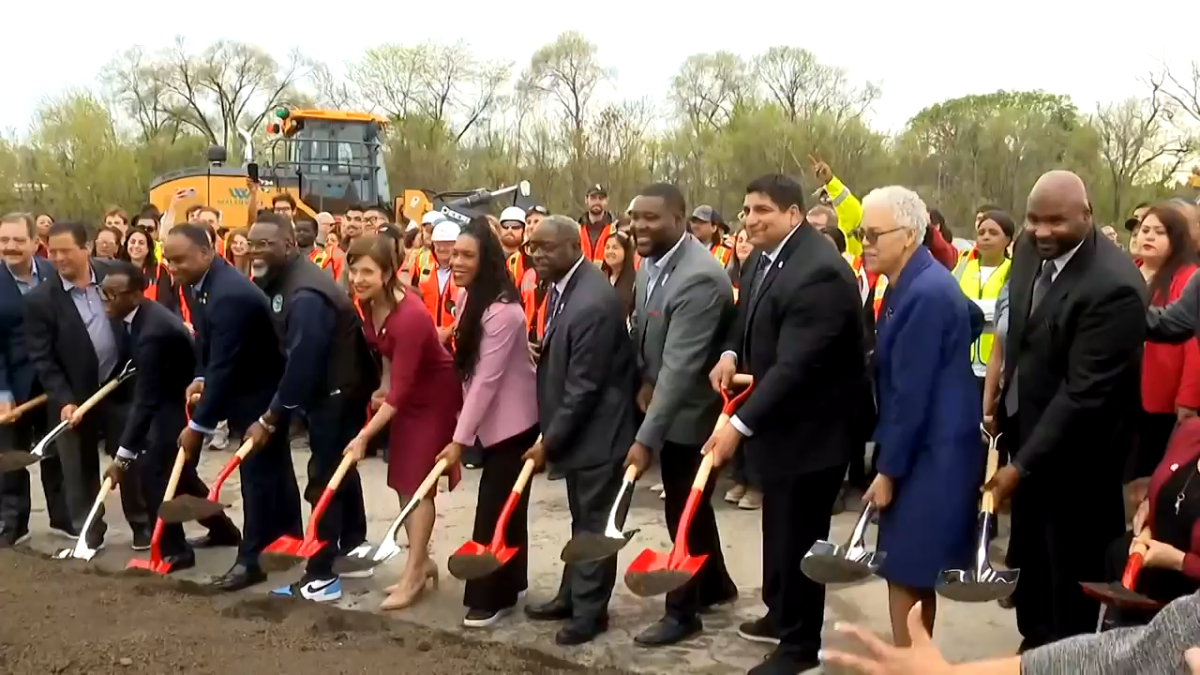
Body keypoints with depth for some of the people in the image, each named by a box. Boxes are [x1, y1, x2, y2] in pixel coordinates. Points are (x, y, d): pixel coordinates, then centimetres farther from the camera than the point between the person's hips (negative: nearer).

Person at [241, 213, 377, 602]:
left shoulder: (305, 296, -28)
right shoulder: (280, 281, 5)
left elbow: (301, 364, -29)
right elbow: (291, 354, 8)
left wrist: (270, 418, -21)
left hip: (338, 392, -10)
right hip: (329, 389, 10)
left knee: (324, 478, -6)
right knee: (339, 469, 22)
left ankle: (321, 576, 1)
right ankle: (352, 548, 38)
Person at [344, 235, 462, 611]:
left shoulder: (410, 317, -34)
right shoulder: (369, 302, -9)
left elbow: (400, 391, -32)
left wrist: (364, 436, -29)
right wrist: (383, 386, 6)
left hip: (434, 397, -8)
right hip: (406, 393, 8)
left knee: (417, 482, -5)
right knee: (403, 481, 11)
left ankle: (413, 575, 4)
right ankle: (422, 561, 24)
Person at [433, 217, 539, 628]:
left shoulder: (502, 310, -25)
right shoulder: (467, 295, 3)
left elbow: (487, 378, -26)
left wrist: (459, 439, -24)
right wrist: (465, 429, 8)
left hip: (513, 420, -9)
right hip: (490, 418, 9)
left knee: (495, 507, -4)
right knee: (504, 503, 17)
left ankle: (491, 598, 6)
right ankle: (505, 586, 29)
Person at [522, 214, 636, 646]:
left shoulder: (593, 304, -27)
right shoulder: (561, 286, 2)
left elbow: (583, 386, -24)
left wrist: (549, 441, -16)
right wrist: (550, 433, 6)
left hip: (596, 431, -9)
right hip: (574, 427, 9)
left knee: (594, 522, 5)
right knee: (581, 519, 21)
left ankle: (590, 610, 18)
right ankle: (572, 596, 34)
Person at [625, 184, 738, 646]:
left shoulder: (700, 278, -30)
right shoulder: (652, 261, -1)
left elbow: (680, 367, -33)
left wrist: (646, 438, -33)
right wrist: (643, 379, -2)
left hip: (693, 413, -9)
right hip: (665, 402, 9)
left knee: (684, 510, 4)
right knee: (689, 504, 21)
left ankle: (683, 610, 21)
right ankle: (716, 584, 41)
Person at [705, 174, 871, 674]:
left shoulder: (819, 273, -27)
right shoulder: (763, 257, 2)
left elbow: (795, 365, -32)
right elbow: (747, 317, 19)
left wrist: (740, 425, -33)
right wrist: (730, 352, -2)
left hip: (814, 426, -9)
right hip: (780, 418, 9)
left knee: (799, 534, 3)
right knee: (779, 525, 22)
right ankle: (781, 614, 41)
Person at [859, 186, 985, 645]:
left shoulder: (924, 294, -21)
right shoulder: (916, 283, 9)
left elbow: (910, 393, -21)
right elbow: (973, 319, 29)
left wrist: (888, 469, -17)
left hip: (930, 452, -10)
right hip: (926, 446, 10)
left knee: (906, 571, -4)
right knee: (915, 571, 16)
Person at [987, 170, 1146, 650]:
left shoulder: (1114, 286, -26)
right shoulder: (1029, 250, -2)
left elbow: (1085, 392, -26)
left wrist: (1023, 465, -24)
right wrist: (1004, 405, 9)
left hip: (1074, 456, -7)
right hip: (1029, 431, 7)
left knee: (1068, 580, 8)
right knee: (1028, 563, 21)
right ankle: (1034, 648, 41)